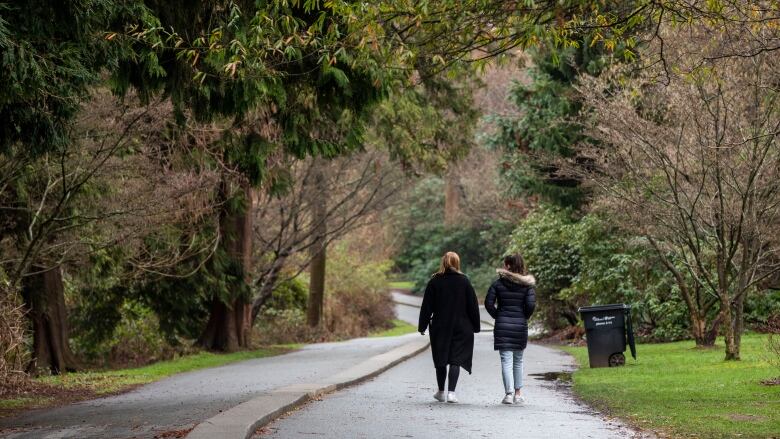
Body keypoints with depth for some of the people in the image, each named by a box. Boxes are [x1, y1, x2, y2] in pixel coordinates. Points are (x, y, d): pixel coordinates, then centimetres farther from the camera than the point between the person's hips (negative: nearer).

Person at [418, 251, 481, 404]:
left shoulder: (434, 281, -3)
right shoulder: (464, 281, -3)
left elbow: (427, 306, -1)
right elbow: (473, 305, 0)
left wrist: (422, 326, 5)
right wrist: (475, 326, 7)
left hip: (439, 327, 1)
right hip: (461, 327, -1)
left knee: (441, 360, 13)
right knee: (456, 359, 0)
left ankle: (441, 392, 21)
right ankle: (451, 392, -9)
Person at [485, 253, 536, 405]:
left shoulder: (498, 283, -2)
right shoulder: (527, 284, 0)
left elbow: (488, 303, -6)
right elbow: (531, 304, -9)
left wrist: (497, 316, 6)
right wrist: (524, 317, 7)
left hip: (502, 326, -2)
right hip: (520, 326, 2)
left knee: (506, 360, -2)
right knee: (518, 360, 15)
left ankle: (508, 393, -12)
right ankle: (518, 394, 19)